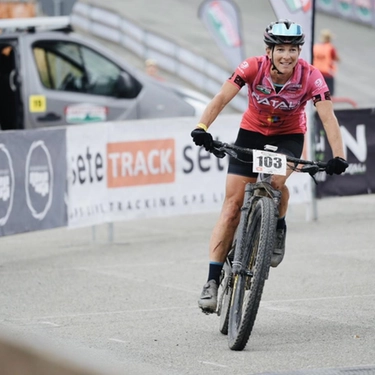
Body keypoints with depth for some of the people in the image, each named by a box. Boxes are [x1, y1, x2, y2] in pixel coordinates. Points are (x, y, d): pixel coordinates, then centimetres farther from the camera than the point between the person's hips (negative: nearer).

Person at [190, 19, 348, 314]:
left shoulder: (310, 76, -24)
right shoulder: (253, 67, -24)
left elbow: (328, 117, -29)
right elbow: (221, 99, -31)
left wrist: (338, 156, -42)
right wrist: (201, 128, -47)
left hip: (289, 136, -1)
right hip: (252, 132, 1)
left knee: (275, 181, -32)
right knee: (233, 204, -8)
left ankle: (278, 230, 2)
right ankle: (213, 280, -6)